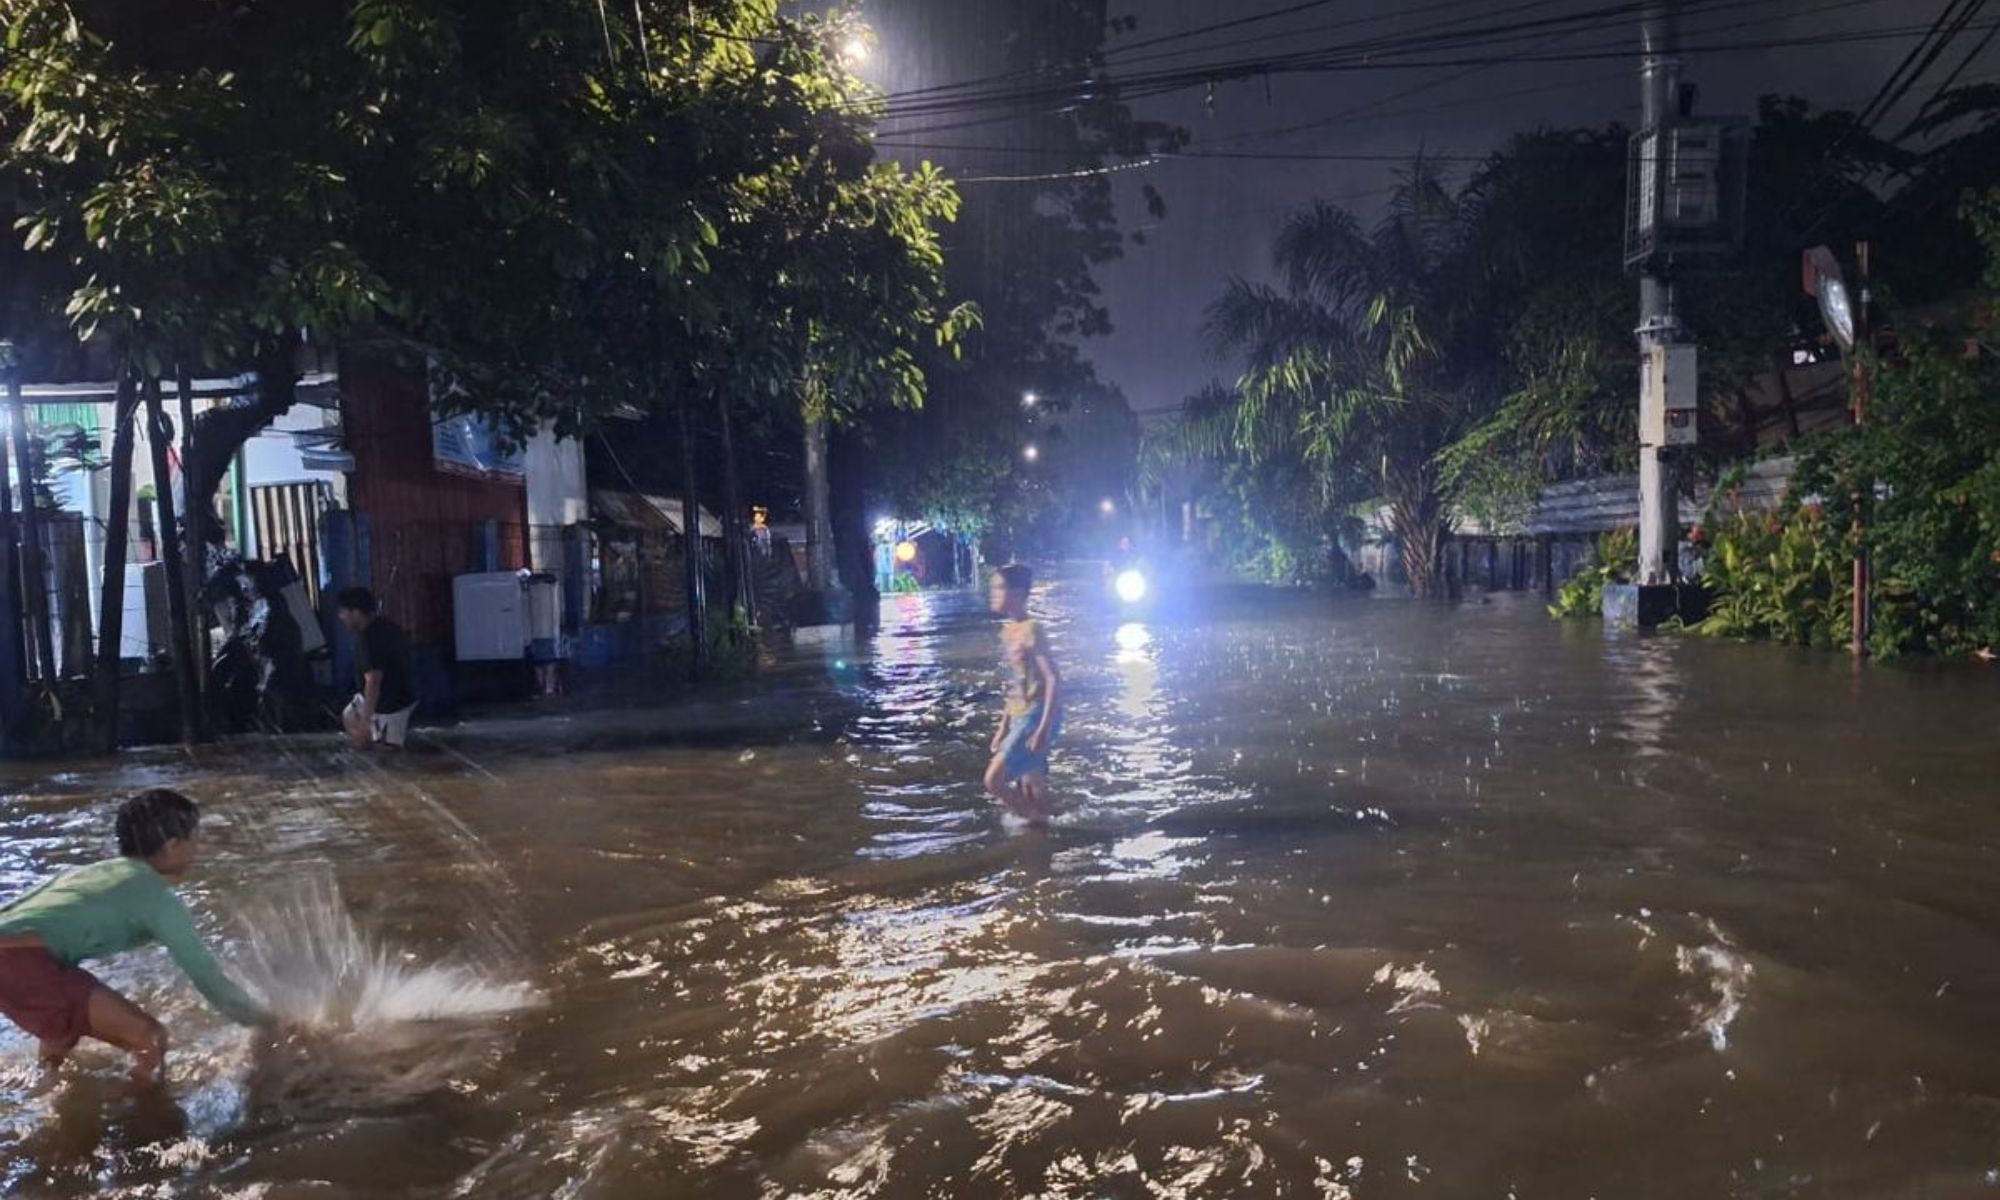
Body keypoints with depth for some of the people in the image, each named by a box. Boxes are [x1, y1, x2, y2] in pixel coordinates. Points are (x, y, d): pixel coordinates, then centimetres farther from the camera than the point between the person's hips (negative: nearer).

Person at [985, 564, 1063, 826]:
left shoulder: (1031, 630, -14)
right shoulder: (1008, 632, 12)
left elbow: (1054, 680, -19)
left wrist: (1044, 729, -24)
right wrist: (1003, 728, 19)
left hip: (1036, 718, -9)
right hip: (1019, 719, 9)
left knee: (994, 781, -11)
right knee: (1031, 792, 13)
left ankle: (1039, 824, 4)